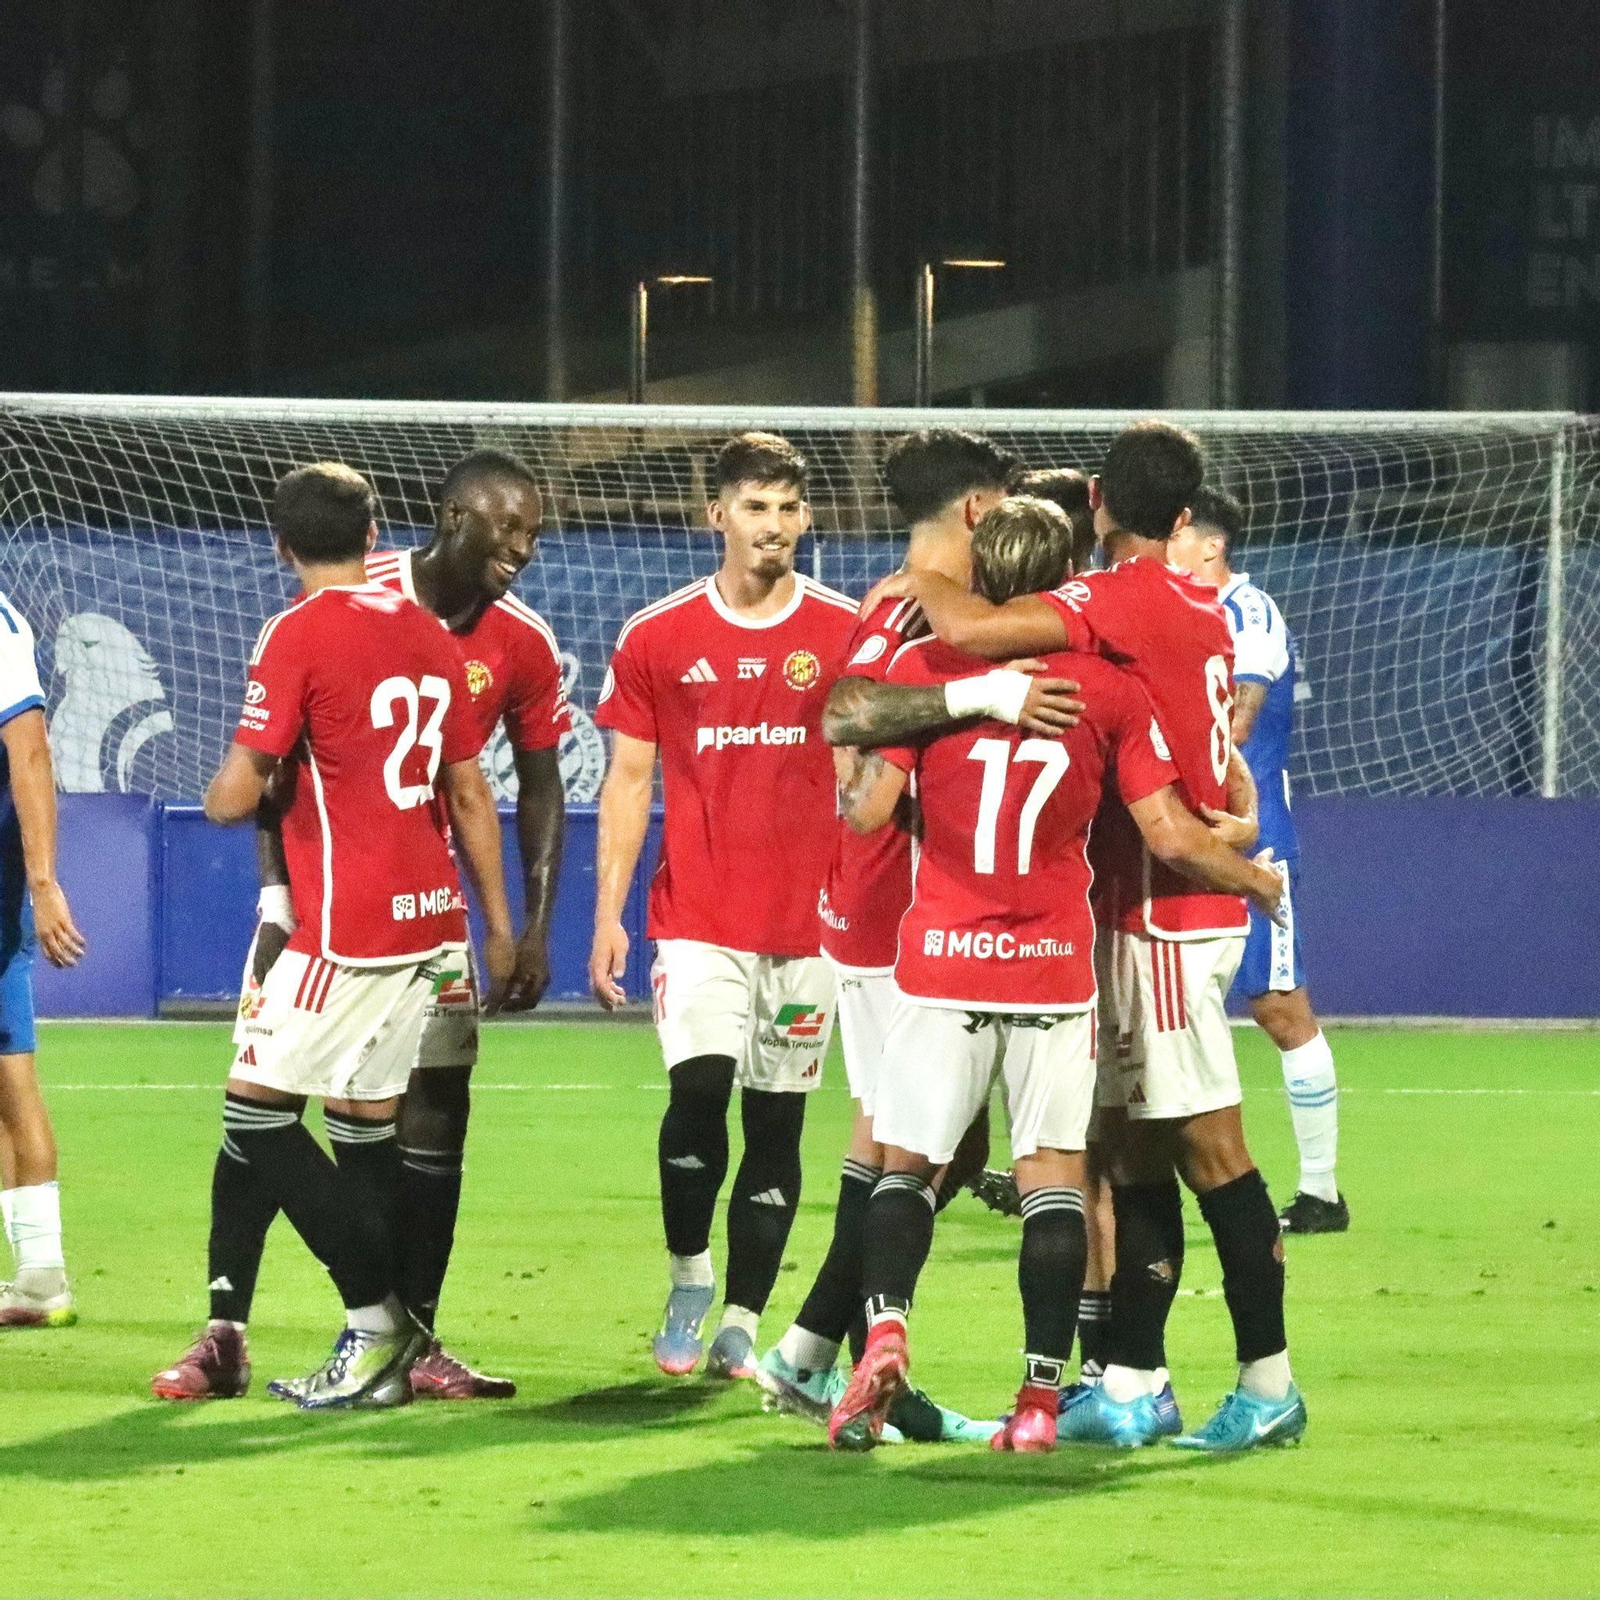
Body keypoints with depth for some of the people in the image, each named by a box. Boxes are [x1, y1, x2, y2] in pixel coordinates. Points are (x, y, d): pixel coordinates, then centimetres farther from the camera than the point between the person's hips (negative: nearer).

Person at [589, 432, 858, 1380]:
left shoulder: (847, 633, 2)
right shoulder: (657, 638, 3)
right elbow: (629, 779, 7)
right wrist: (608, 912, 0)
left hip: (807, 924, 1)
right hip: (697, 915, -1)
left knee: (777, 1124, 3)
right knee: (700, 1087, -18)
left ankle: (740, 1326, 12)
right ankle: (688, 1279, 3)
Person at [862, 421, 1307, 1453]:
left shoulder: (1120, 601, -16)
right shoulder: (1204, 609, 11)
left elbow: (972, 629, -25)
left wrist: (917, 586, -7)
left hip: (1162, 919, -9)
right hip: (1198, 908, 9)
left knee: (1209, 1145, -6)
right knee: (1132, 1148, 11)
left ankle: (1270, 1384, -5)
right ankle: (1134, 1385, 15)